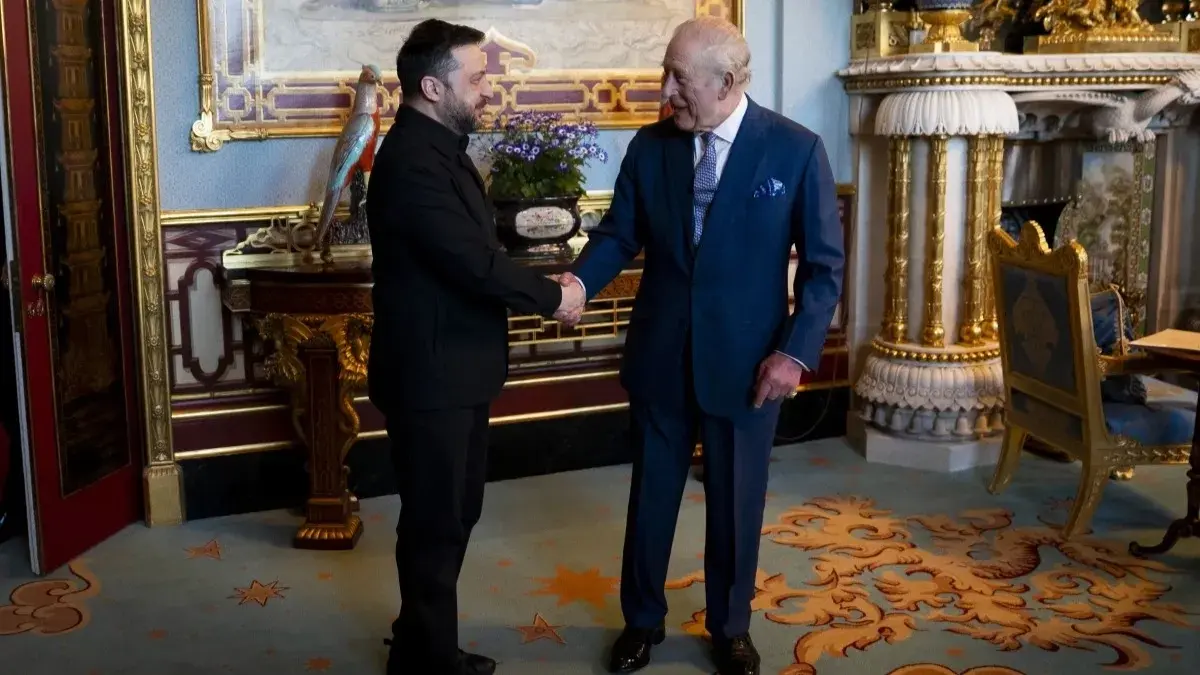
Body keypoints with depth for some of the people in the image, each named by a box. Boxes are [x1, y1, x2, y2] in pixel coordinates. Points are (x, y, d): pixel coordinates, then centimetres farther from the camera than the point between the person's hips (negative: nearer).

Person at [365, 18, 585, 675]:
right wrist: (552, 296, -12)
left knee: (452, 514, 20)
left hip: (454, 369, 10)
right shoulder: (412, 159, -22)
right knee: (435, 523, 3)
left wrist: (542, 284, 2)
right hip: (429, 375, -10)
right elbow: (473, 262, -26)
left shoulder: (438, 147, 11)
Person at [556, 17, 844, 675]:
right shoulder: (650, 145, -2)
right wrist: (578, 280, -18)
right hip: (659, 355, 2)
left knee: (735, 503, 13)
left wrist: (797, 351, -15)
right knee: (650, 495, 15)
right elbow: (620, 232, 3)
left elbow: (825, 263, -7)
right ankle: (642, 620, 36)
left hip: (746, 362, -2)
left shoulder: (796, 149, -10)